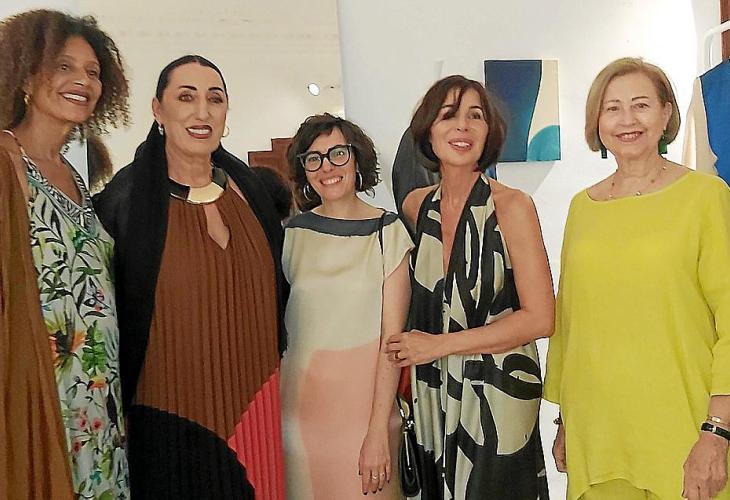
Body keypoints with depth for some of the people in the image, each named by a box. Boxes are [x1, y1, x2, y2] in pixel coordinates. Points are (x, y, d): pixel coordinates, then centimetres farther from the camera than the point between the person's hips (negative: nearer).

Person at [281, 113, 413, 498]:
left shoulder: (388, 232, -6)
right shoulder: (291, 234, 2)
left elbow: (392, 337, -10)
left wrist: (379, 430, -15)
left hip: (364, 401, -2)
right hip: (299, 403, 3)